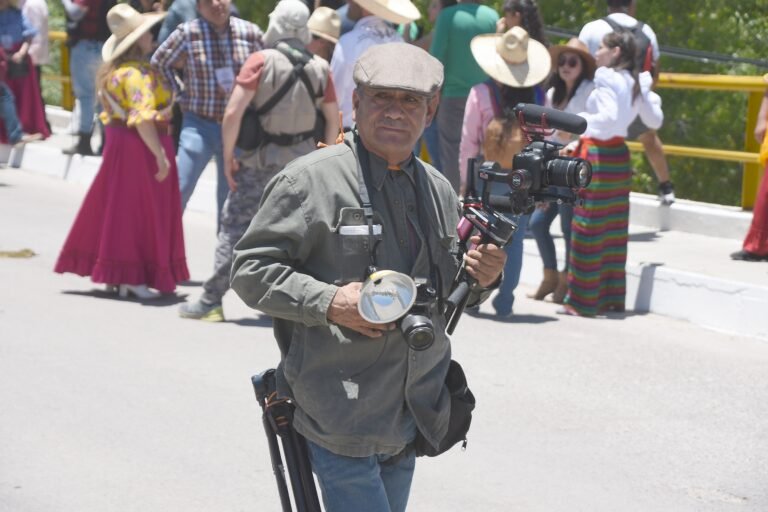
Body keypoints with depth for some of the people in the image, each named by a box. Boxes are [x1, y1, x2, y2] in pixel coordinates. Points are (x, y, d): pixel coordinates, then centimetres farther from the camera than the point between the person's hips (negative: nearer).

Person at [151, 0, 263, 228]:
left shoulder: (250, 33, -3)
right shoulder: (188, 33, -8)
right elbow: (159, 62, 5)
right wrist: (180, 92, 1)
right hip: (199, 125, -2)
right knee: (179, 188, -10)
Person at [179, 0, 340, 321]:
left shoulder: (262, 61, -11)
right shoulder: (320, 68, 1)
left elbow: (233, 113, -17)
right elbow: (333, 120, 7)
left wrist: (228, 155, -7)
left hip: (261, 160, -4)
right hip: (303, 159, 4)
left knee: (234, 226, 1)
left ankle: (212, 301, -1)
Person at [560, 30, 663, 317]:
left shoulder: (607, 79, -14)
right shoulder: (636, 83, 10)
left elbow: (609, 118, -27)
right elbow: (655, 121, 19)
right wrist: (648, 93, 32)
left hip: (599, 157, -9)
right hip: (620, 156, 9)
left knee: (588, 229, -4)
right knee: (613, 229, 14)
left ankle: (582, 301, -1)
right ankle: (612, 297, 19)